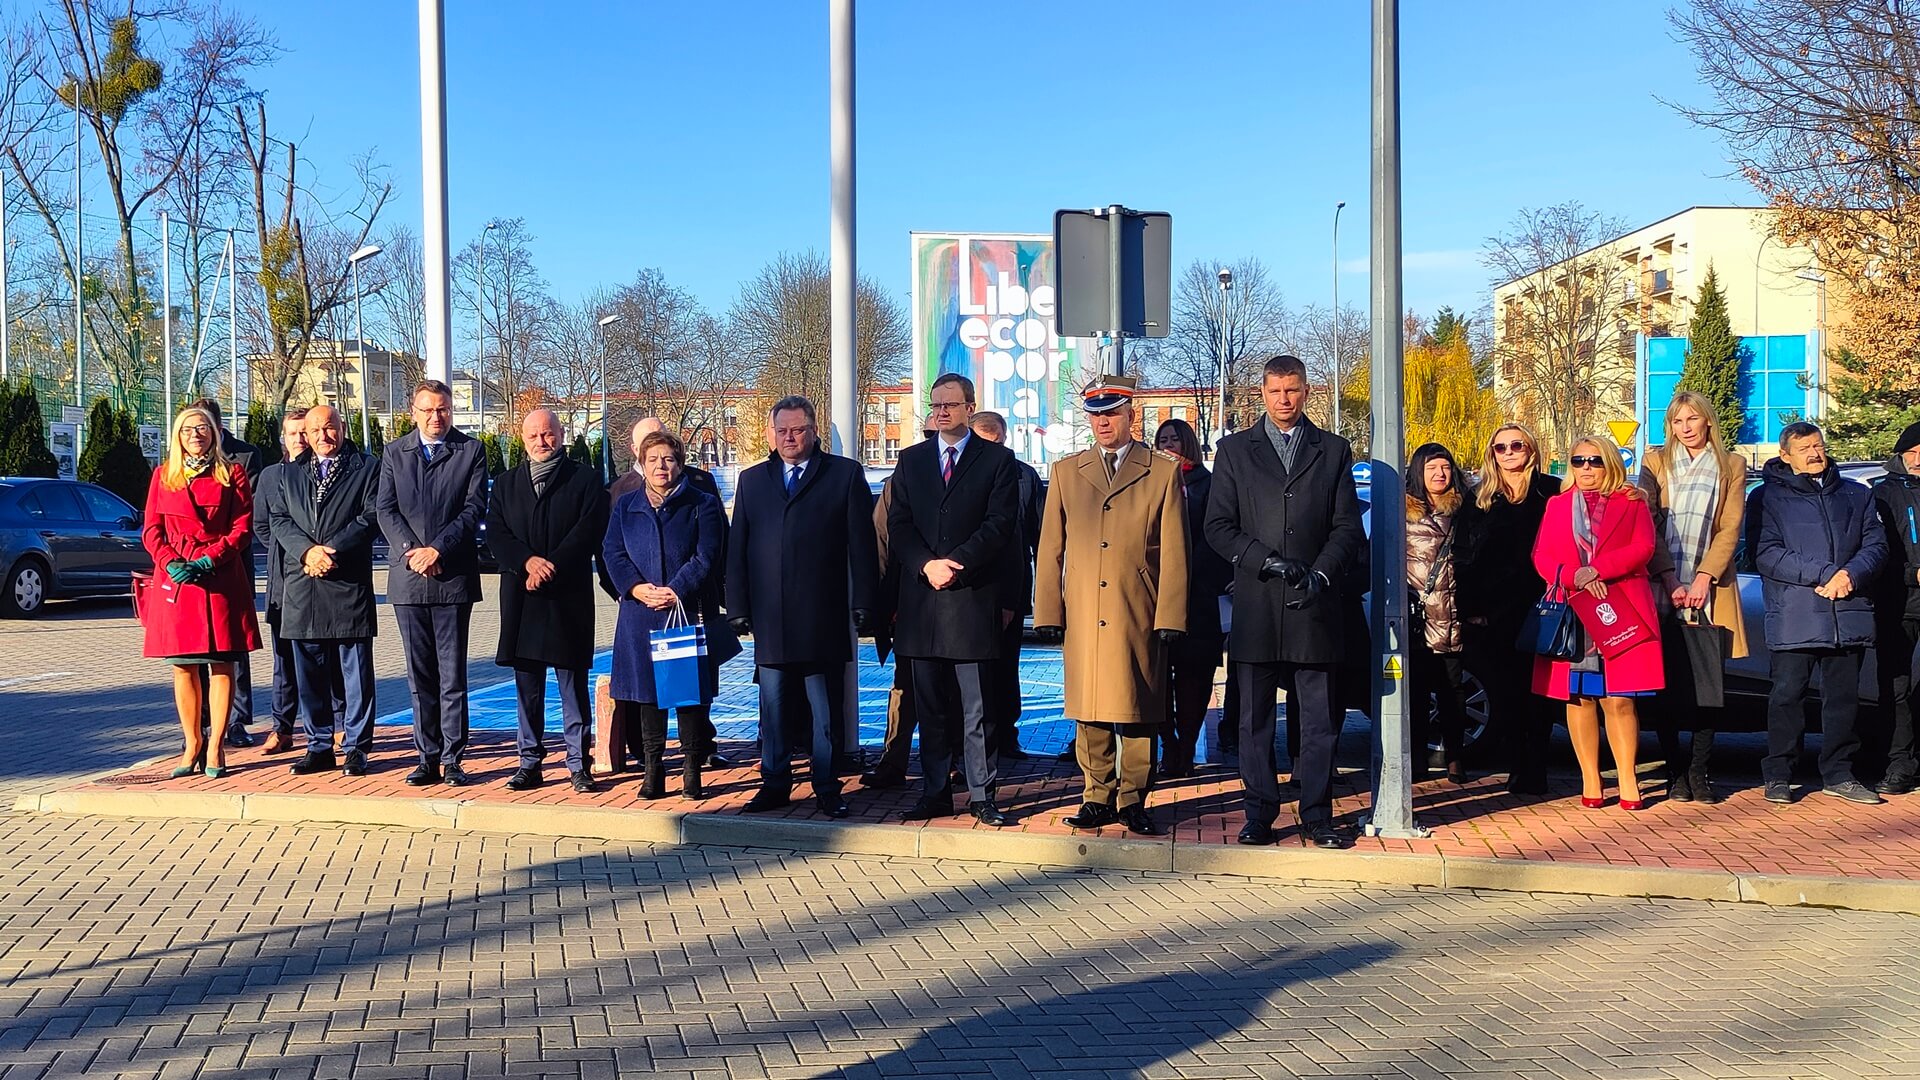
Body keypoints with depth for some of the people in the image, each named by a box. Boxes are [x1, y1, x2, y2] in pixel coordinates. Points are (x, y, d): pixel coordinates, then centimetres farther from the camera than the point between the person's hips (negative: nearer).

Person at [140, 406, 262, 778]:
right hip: (175, 579, 2)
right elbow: (152, 530, 9)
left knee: (221, 664, -3)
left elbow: (242, 528, 0)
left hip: (221, 578, -2)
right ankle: (192, 745, 14)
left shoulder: (232, 474, 6)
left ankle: (215, 746, 2)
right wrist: (172, 562, -9)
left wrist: (210, 559, -12)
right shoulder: (162, 476, 13)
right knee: (183, 665, 5)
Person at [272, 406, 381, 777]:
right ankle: (319, 747, 15)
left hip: (349, 584, -4)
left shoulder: (367, 469, 5)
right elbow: (279, 519, 8)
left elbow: (370, 517, -4)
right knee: (309, 672, 7)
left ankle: (357, 748, 5)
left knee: (355, 670, -1)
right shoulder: (289, 474, 17)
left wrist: (331, 550, -14)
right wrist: (307, 551, -10)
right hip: (301, 587, 4)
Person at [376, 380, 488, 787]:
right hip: (408, 578, 3)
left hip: (453, 575, -3)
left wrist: (437, 549, -13)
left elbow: (474, 509, -4)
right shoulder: (394, 453, 12)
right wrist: (412, 551, -10)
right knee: (420, 675, 7)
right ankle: (428, 757, 13)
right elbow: (386, 510, 5)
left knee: (452, 674, -1)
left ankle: (452, 758, 4)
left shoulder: (471, 452, 4)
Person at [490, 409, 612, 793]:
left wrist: (549, 567, -15)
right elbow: (496, 534, 4)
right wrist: (527, 561, -13)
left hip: (568, 599, -3)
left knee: (573, 685, 0)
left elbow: (589, 533, -7)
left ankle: (579, 764, 6)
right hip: (520, 599, 3)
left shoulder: (585, 481, 4)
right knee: (527, 686, 8)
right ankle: (530, 763, 15)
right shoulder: (507, 484, 14)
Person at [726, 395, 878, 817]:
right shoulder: (751, 480, 14)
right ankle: (775, 785, 18)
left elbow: (862, 544, 1)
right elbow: (736, 549, 12)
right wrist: (737, 607, 5)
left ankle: (827, 789, 12)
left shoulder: (846, 474, 4)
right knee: (772, 710, 8)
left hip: (823, 618, -3)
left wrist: (863, 603, -5)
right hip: (769, 618, 3)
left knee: (825, 711, 4)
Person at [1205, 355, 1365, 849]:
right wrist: (1266, 561, -10)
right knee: (1254, 721, 4)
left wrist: (1321, 573, -9)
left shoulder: (1334, 451, 12)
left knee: (1319, 720, 2)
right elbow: (1218, 525, 4)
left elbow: (1348, 526, 7)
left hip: (1314, 605, 0)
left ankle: (1317, 819, 11)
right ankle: (1259, 816, 13)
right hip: (1255, 605, 0)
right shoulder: (1234, 450, 11)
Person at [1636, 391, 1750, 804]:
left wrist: (1704, 577, -10)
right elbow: (1648, 525, 1)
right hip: (1663, 587, 0)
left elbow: (1730, 528, 2)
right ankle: (1675, 772, 4)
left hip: (1710, 588, 0)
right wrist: (1670, 582, -9)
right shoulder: (1656, 461, 9)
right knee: (1666, 684, -1)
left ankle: (1699, 771, 4)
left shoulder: (1731, 465, 10)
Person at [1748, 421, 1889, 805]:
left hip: (1849, 615, 4)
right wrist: (1825, 575, -15)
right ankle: (1777, 776, 8)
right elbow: (1766, 553, -8)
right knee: (1787, 695, -1)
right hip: (1793, 618, -4)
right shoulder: (1766, 497, 3)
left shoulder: (1856, 495, 17)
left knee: (1844, 696, 9)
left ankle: (1838, 774, 19)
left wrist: (1851, 573, -12)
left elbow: (1876, 544, 10)